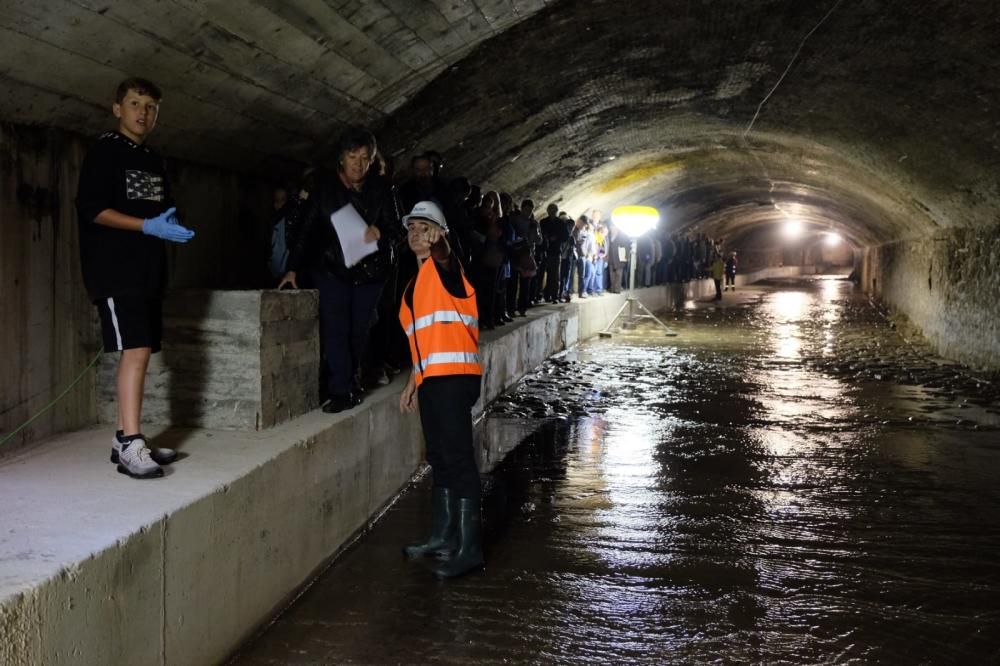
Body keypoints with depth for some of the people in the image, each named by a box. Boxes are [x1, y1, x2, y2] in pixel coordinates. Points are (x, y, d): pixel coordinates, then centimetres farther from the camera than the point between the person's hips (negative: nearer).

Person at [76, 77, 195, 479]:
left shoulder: (153, 161, 20)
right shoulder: (104, 152, -3)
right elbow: (92, 208, -13)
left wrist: (171, 225, 1)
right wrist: (149, 226, -21)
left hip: (148, 270, 8)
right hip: (115, 271, -8)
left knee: (137, 354, 6)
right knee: (136, 351, -17)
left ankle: (125, 438, 12)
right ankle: (130, 445, -18)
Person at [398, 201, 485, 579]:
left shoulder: (445, 268, 1)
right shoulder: (416, 284, 23)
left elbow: (441, 250, -24)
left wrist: (435, 243, -41)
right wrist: (413, 384, 24)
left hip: (454, 375, -9)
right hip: (430, 379, 9)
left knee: (458, 458, -10)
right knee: (439, 459, 14)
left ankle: (469, 547, -6)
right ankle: (442, 536, 24)